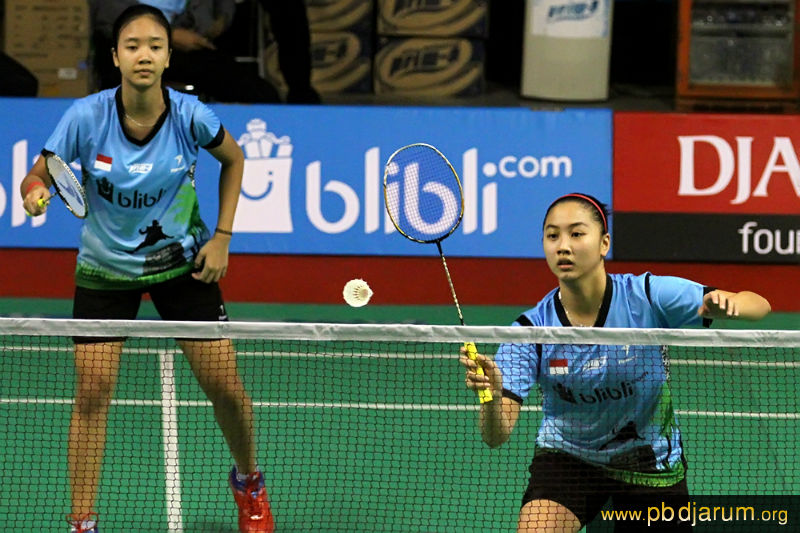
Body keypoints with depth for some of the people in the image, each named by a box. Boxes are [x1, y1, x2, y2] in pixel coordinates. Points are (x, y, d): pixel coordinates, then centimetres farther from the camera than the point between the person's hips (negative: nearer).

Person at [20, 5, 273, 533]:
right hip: (105, 268, 0)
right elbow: (38, 176, -11)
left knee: (226, 387, 0)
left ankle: (248, 482, 30)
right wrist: (35, 190, -36)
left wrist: (222, 236, -3)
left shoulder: (190, 116, -19)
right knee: (92, 392, -10)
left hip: (182, 261, 1)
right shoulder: (86, 117, -21)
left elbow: (233, 159, 2)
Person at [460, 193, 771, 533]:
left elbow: (758, 305, -20)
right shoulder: (531, 329, -20)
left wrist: (726, 304, -44)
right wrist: (491, 395, -48)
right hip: (566, 460, 0)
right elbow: (496, 435, -24)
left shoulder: (648, 296, -22)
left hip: (651, 464, 1)